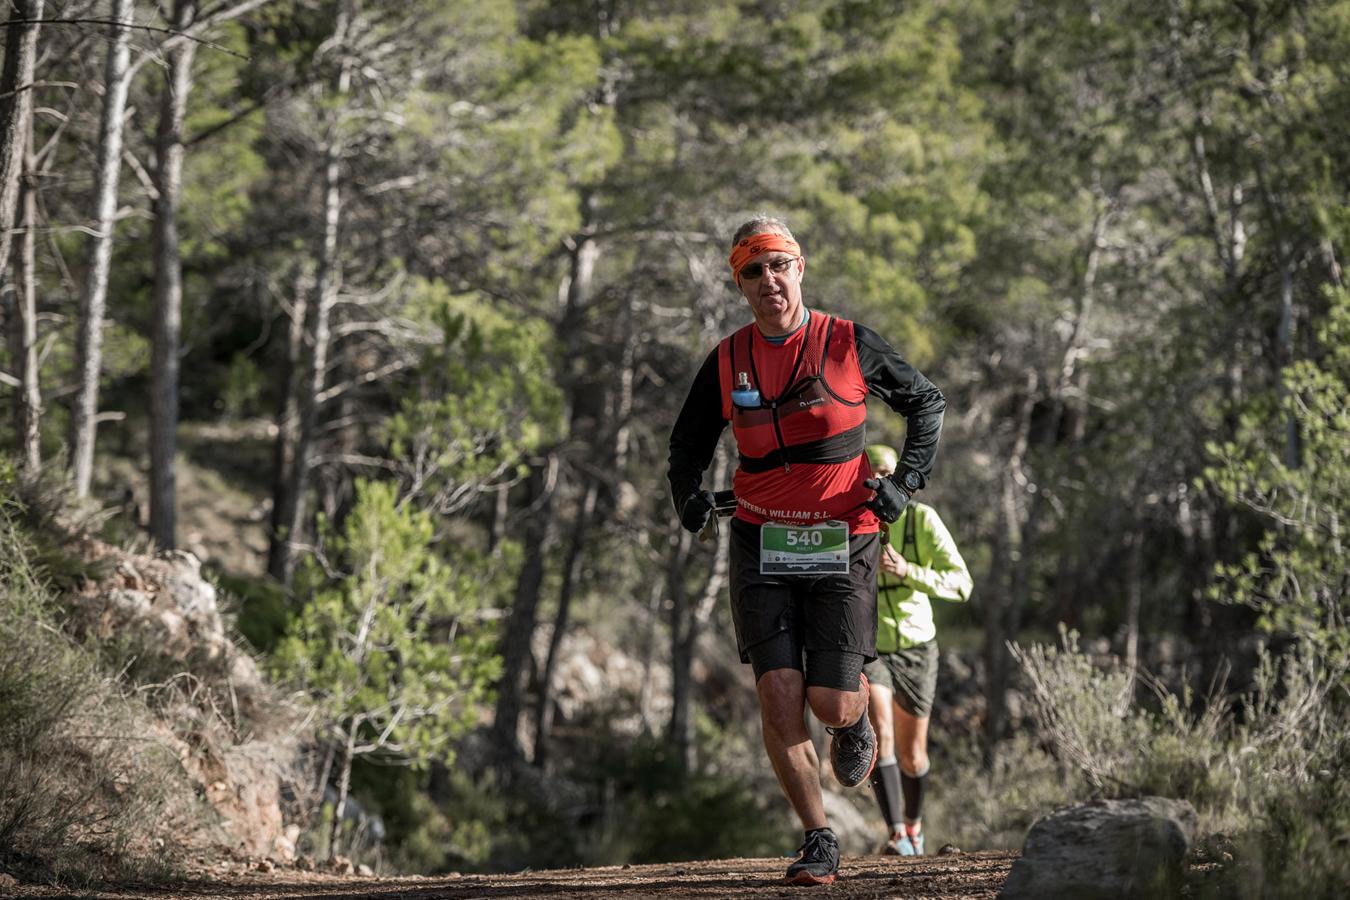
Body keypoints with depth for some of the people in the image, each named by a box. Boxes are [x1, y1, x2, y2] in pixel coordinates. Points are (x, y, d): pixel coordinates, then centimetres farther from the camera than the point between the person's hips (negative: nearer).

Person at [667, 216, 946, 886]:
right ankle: (818, 841, 2)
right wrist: (688, 496, -4)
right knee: (779, 698, -11)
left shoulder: (849, 345, -3)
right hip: (762, 546, 2)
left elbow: (927, 402, 10)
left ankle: (858, 714, 32)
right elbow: (688, 443, 15)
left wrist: (905, 481, -1)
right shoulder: (727, 362, 2)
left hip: (841, 542, -1)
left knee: (831, 704, -7)